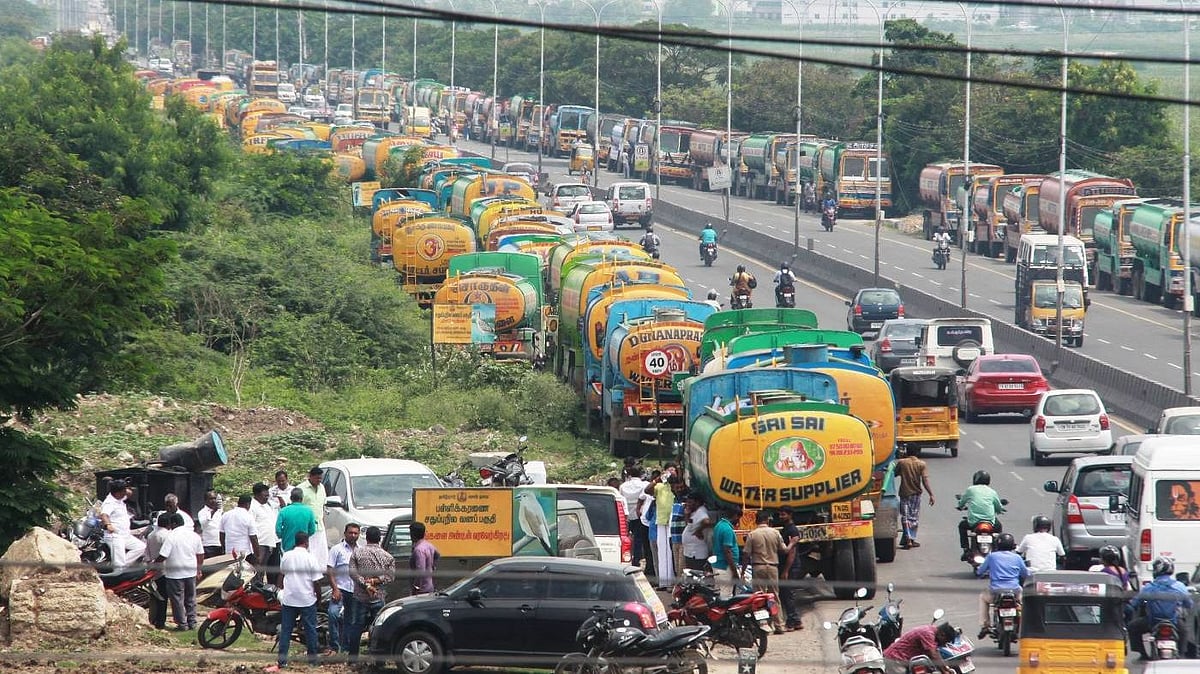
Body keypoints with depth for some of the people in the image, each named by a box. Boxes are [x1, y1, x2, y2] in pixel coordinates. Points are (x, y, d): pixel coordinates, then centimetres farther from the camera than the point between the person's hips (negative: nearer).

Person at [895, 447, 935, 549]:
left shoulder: (901, 463, -4)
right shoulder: (921, 464, -6)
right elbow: (925, 480, -13)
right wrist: (931, 494, -14)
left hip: (904, 493, 0)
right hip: (916, 493, 0)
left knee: (905, 517, 2)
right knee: (914, 517, 12)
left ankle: (907, 539, -12)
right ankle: (911, 539, 14)